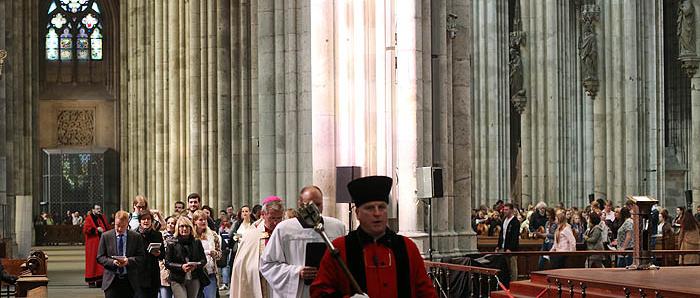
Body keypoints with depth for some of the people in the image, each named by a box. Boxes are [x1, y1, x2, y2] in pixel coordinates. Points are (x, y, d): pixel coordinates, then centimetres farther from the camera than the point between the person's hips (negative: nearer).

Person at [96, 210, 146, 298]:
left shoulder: (136, 237, 4)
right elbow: (100, 257, 3)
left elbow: (141, 257, 2)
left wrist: (129, 261, -17)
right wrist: (112, 262, -16)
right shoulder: (105, 236, 3)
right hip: (111, 280, -1)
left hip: (130, 281, 1)